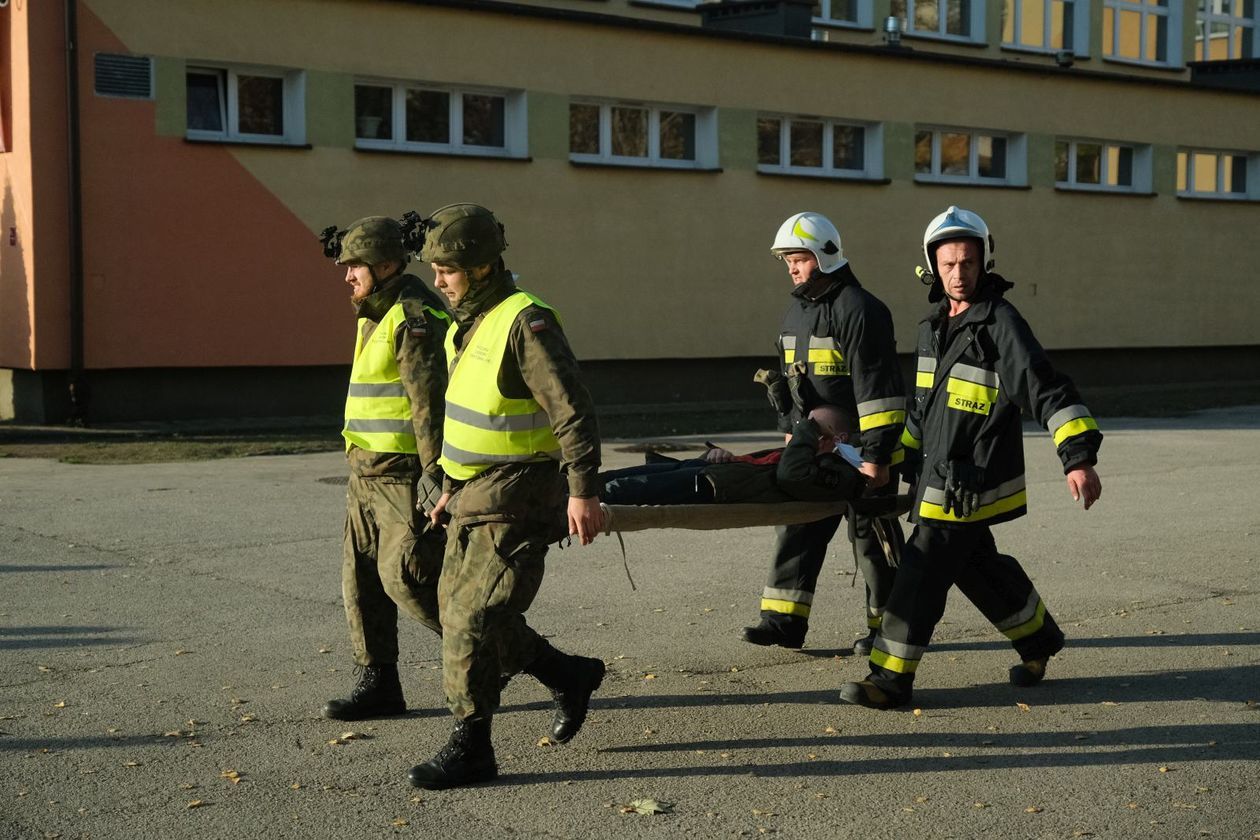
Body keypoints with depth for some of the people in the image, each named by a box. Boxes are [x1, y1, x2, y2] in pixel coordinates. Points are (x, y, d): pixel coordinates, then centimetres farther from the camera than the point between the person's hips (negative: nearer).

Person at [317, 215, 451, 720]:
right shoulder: (377, 316, 17)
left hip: (406, 471, -10)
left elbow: (430, 399, -21)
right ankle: (377, 684, 15)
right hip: (369, 470, 10)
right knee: (362, 579, 8)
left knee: (406, 576, -11)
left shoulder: (415, 317, -15)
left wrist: (433, 472, -25)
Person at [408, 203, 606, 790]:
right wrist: (451, 485, 25)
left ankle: (470, 747, 3)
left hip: (515, 502, -10)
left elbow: (572, 408, -22)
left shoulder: (525, 322, -17)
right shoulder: (469, 322, 13)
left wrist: (583, 490, -27)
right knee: (457, 608, 14)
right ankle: (570, 676, 28)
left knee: (473, 617, -9)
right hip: (473, 498, 10)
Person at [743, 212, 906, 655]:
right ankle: (784, 619, 10)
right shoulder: (797, 311, 13)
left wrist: (876, 454, -23)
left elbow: (878, 388, -20)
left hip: (862, 451, -8)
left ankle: (888, 623, 13)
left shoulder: (860, 310, -16)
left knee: (871, 535, 1)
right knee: (799, 530, 6)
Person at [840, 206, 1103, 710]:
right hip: (941, 477, 8)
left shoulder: (1000, 323, -14)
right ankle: (1039, 639, 40)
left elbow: (1048, 391, -21)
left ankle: (891, 678, 0)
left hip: (970, 484, -8)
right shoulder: (933, 326, 11)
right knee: (978, 567, 20)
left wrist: (1078, 458, -31)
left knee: (921, 574, -8)